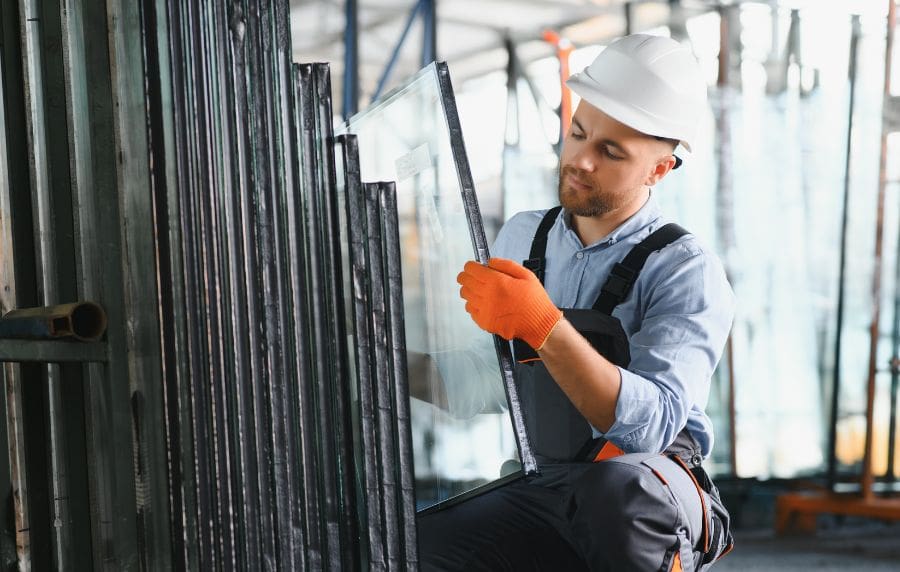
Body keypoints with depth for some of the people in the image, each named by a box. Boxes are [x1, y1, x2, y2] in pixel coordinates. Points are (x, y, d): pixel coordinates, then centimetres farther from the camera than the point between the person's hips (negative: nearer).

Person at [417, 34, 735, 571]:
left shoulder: (686, 271, -7)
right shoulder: (522, 237, 11)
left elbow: (651, 424, -22)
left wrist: (545, 327, -32)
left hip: (651, 505, -4)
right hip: (532, 491, 4)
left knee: (614, 487, -40)